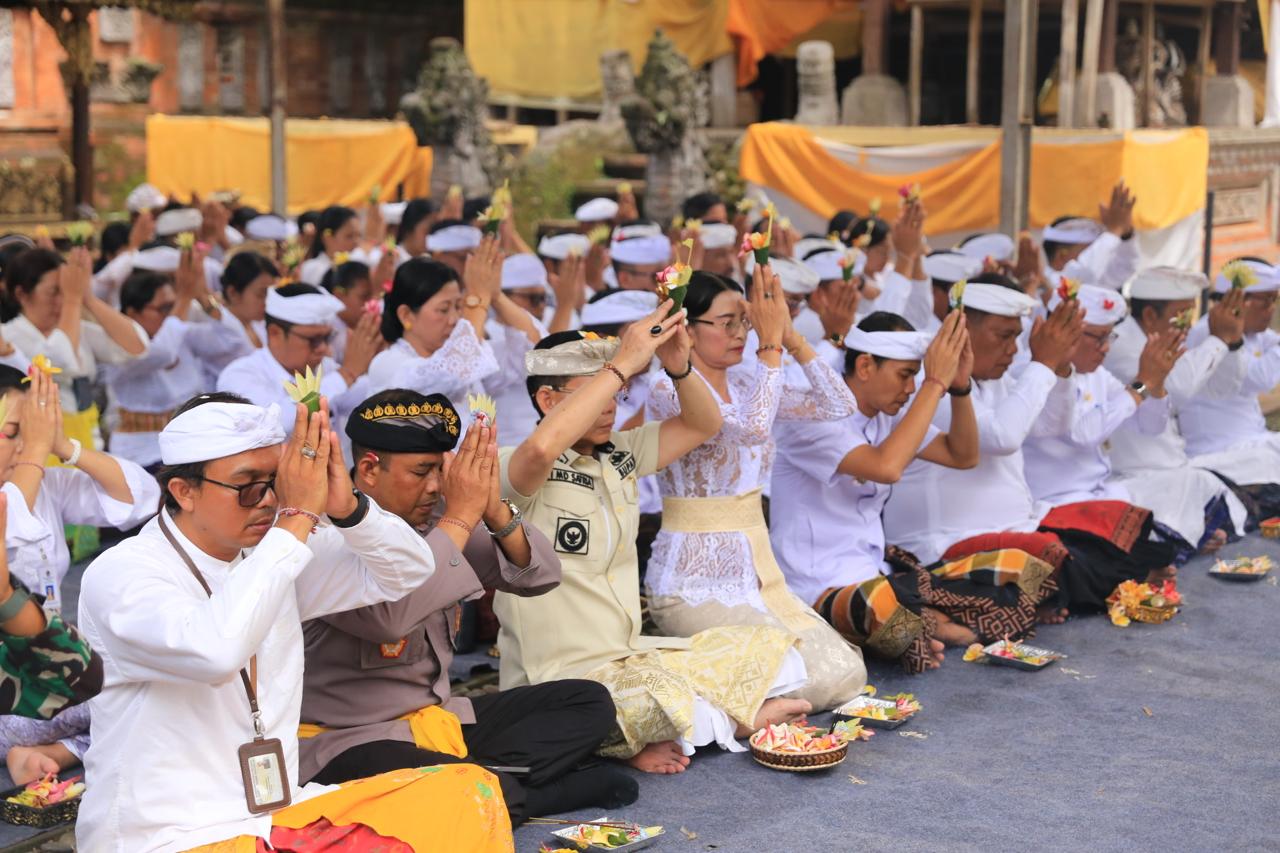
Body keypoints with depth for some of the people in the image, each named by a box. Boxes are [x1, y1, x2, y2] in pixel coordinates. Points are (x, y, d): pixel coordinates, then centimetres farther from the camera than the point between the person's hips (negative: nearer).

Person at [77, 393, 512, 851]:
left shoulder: (270, 552, 7)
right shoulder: (119, 574, -14)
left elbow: (408, 571, 11)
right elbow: (216, 651, -34)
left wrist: (347, 507, -9)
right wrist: (298, 517, -27)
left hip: (276, 816, 8)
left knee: (466, 793, -6)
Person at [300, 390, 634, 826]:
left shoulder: (433, 518, 4)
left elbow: (539, 577, 5)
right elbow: (386, 616, -35)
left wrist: (497, 512, -15)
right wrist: (460, 517, -25)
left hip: (440, 718, 8)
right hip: (350, 740, -8)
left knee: (589, 701, 1)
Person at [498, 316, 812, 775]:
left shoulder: (620, 454, 11)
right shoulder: (520, 471, -13)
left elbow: (702, 424, 15)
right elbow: (542, 448, -37)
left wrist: (680, 368, -7)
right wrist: (624, 362, -30)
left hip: (633, 659, 9)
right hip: (558, 680, -9)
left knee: (770, 647, 7)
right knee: (661, 700, -38)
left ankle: (651, 738, -7)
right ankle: (735, 717, -4)